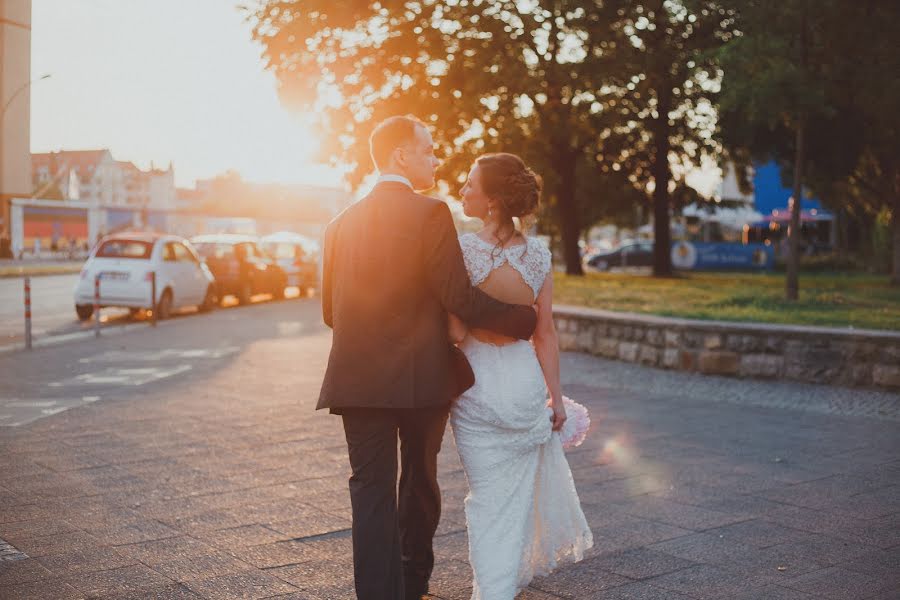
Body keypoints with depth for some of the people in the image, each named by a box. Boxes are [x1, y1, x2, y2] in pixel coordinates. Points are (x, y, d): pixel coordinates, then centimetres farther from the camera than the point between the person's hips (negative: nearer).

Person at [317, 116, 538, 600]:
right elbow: (459, 299, -16)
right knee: (419, 482, 17)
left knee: (371, 489, 6)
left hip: (359, 378, 3)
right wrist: (527, 320, -5)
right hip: (423, 377, -2)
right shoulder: (430, 214, -10)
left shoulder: (341, 224, 7)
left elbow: (330, 311, 10)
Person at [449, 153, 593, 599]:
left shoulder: (463, 249, -15)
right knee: (522, 485, 22)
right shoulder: (538, 254, -2)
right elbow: (545, 333, -1)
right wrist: (556, 394, 6)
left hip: (476, 381, -3)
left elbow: (456, 332, -18)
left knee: (487, 493, 10)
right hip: (526, 378, 4)